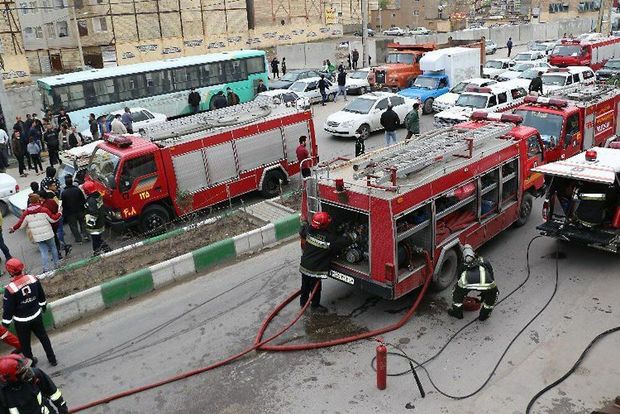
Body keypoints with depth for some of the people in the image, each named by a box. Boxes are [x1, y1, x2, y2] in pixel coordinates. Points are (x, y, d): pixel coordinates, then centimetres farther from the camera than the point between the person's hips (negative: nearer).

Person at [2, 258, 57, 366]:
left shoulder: (10, 289, -26)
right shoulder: (33, 279, -12)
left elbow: (8, 308, -16)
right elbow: (41, 295, 4)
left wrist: (5, 322, 0)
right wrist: (43, 305, 22)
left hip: (21, 321, -4)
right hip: (36, 315, 4)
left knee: (25, 343, 17)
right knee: (43, 337, 21)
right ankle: (52, 359, 31)